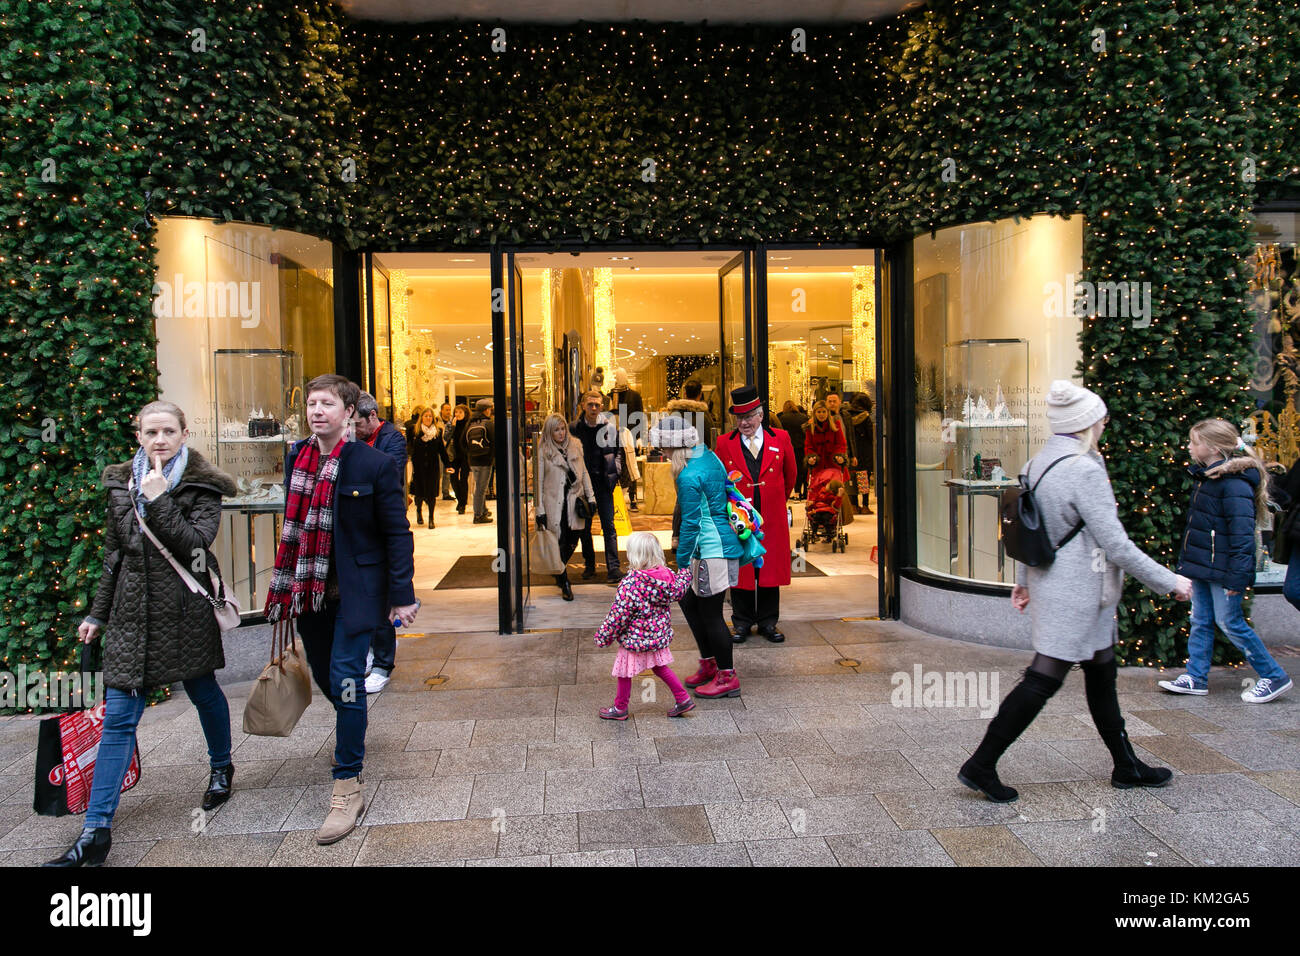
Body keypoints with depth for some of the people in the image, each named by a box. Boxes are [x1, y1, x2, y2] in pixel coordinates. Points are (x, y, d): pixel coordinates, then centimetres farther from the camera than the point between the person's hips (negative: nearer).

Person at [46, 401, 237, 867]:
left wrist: (158, 501, -22)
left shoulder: (202, 486, -5)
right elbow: (114, 555, 15)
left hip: (185, 612, -3)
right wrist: (98, 614, 17)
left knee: (204, 693, 15)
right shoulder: (120, 484, 8)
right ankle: (96, 831, 3)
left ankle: (221, 768, 42)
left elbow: (196, 544, -18)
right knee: (118, 716, -1)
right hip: (132, 614, 3)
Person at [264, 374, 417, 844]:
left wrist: (402, 595, -12)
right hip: (309, 588, 6)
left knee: (344, 678, -9)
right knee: (324, 675, 18)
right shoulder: (297, 457, 5)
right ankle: (353, 731, 50)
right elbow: (294, 525, 14)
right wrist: (286, 586, 13)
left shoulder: (374, 464, -12)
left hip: (355, 589, -6)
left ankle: (348, 790, 2)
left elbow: (397, 533, -9)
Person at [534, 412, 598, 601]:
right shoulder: (542, 451, -4)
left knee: (573, 541, 7)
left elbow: (583, 472, 14)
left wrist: (590, 497, 8)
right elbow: (538, 481, -3)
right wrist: (540, 510, -6)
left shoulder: (575, 445, 8)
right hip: (554, 504, -4)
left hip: (574, 501, 4)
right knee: (559, 543, -2)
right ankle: (564, 583, 12)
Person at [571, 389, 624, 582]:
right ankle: (589, 565, 20)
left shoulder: (610, 426, 1)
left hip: (603, 481, -1)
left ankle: (613, 568, -2)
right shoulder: (574, 428, -1)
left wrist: (615, 471, 0)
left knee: (608, 526, -3)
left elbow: (618, 450, 13)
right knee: (584, 526, 8)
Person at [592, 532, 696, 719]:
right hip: (658, 635, 7)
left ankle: (620, 708, 28)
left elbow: (618, 614, -22)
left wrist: (603, 636, -9)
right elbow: (678, 591, 10)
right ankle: (683, 698, 25)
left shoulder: (630, 584, -27)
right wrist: (686, 574, 30)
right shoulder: (667, 576, -10)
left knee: (624, 672, 12)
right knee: (660, 667, 24)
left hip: (635, 637, -6)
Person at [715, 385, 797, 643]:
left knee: (770, 569, 8)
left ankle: (768, 621, 21)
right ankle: (742, 622, 19)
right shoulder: (724, 443, 2)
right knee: (740, 570, 5)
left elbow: (790, 474, 17)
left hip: (772, 518, 1)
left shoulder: (780, 438, 3)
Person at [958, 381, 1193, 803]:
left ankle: (1126, 766, 31)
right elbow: (1116, 545, -18)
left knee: (1102, 674, 18)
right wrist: (1168, 581, -8)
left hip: (1049, 584, 9)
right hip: (1075, 592, -9)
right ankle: (980, 765, 1)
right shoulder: (1085, 470, -19)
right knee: (1043, 680, -4)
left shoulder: (1035, 464, 6)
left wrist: (1022, 579, 24)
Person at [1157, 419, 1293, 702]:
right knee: (1201, 621, 12)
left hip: (1221, 568, -9)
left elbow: (1242, 532, -21)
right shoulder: (1206, 476, 11)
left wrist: (1238, 575, -22)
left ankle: (1274, 677, 14)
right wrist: (1188, 559, 20)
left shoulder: (1234, 483, -19)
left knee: (1230, 622, -1)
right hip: (1202, 565, 9)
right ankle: (1196, 678, 19)